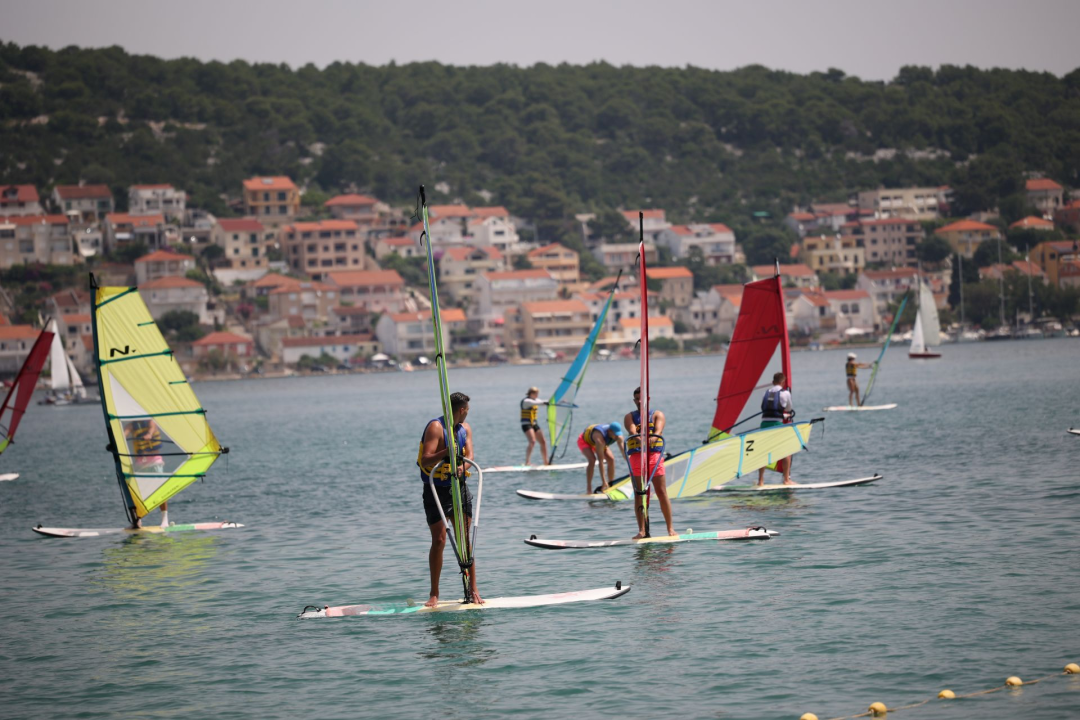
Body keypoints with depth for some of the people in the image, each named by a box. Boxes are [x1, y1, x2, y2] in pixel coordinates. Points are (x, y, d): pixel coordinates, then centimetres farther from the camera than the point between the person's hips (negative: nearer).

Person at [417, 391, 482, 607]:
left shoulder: (465, 428, 9)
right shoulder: (436, 427, -12)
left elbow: (469, 456, -4)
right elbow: (425, 460, -20)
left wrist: (462, 466, -26)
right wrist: (446, 452, -36)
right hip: (436, 490, -5)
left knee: (465, 541, 4)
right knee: (439, 541, -6)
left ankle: (473, 589, 9)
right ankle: (434, 594, 4)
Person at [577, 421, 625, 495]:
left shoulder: (618, 436, -26)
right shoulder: (600, 439, -45)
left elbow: (624, 451, -19)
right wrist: (603, 481, -44)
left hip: (595, 442, 7)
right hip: (584, 440, -7)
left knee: (611, 459, -10)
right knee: (592, 460, -30)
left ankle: (611, 486, 2)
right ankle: (588, 490, -25)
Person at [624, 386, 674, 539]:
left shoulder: (657, 415, 10)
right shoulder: (630, 416, 13)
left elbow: (658, 429, -10)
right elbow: (632, 430, -8)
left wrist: (652, 437, -33)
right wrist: (637, 437, -32)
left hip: (654, 454, -1)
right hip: (636, 456, 1)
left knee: (662, 492, -3)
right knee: (639, 494, -2)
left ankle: (670, 528, 2)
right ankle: (641, 531, -1)